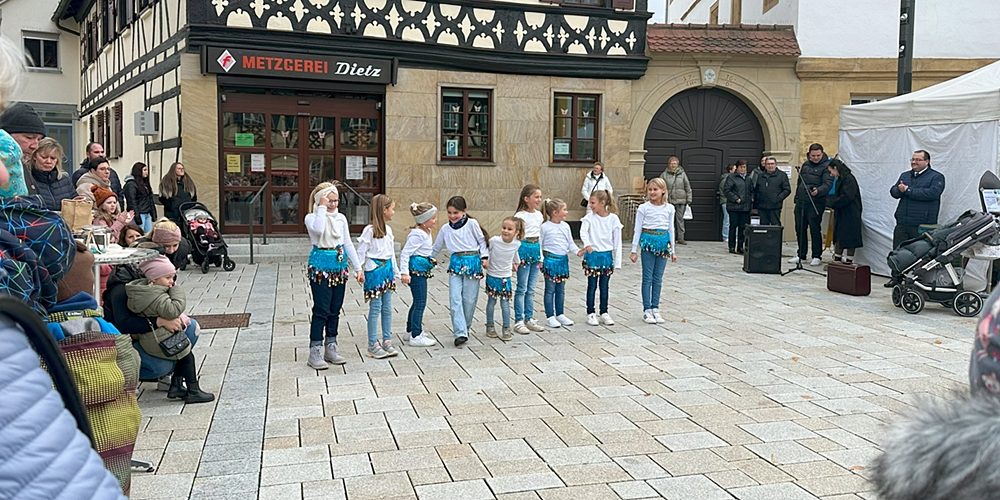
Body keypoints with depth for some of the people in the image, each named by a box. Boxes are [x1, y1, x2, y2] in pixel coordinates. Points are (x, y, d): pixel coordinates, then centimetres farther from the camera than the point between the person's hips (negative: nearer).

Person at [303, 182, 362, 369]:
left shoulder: (341, 218, 10)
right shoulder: (311, 217, -5)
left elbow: (348, 243, 12)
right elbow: (318, 230, -29)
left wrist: (358, 266, 8)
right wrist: (322, 208, -19)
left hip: (340, 266, 6)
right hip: (320, 266, -5)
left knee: (335, 310, 10)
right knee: (321, 310, -6)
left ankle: (331, 348, 21)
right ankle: (315, 352, 1)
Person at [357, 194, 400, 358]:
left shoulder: (388, 230, 11)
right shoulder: (370, 230, -12)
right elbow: (361, 252, -13)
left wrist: (396, 272, 18)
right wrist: (359, 272, -20)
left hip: (387, 269, 7)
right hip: (375, 270, -7)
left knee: (387, 308, 11)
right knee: (375, 308, -2)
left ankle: (387, 341, 19)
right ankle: (373, 345, 6)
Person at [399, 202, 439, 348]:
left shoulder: (426, 232, 10)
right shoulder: (417, 235, -20)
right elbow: (405, 253, -23)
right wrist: (404, 272, -27)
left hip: (422, 270, 10)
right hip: (416, 270, -10)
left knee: (418, 302, 20)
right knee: (420, 303, -8)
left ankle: (411, 330, 33)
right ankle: (416, 336, -5)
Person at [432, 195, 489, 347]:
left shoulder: (472, 223, -2)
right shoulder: (445, 229, 9)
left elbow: (482, 240, 5)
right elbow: (436, 248, 19)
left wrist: (485, 257, -3)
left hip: (472, 262, -2)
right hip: (456, 264, 3)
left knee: (469, 299, 2)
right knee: (455, 299, -10)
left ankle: (465, 327, 22)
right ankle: (461, 333, -12)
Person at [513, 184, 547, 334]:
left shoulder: (539, 215, 11)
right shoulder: (520, 215, -11)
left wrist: (541, 257, 18)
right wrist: (517, 258, -15)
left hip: (535, 250, 7)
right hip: (524, 249, -7)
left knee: (531, 289, 12)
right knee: (522, 288, -2)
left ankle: (529, 319, 19)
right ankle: (518, 321, 3)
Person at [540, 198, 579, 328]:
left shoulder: (565, 226, 7)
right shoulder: (545, 227, -10)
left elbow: (570, 243, 11)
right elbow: (539, 244, -6)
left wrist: (578, 251, -6)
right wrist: (540, 260, -9)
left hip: (563, 260, 6)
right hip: (550, 260, -6)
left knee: (561, 289, 13)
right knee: (550, 289, 2)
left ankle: (560, 314, 23)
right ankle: (550, 317, 8)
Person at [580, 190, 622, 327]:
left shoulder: (613, 218, -3)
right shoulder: (589, 217, -6)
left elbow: (617, 241, 0)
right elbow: (583, 232, -23)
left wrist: (617, 261, 0)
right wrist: (587, 244, -44)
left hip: (607, 255, 1)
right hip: (592, 255, -1)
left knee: (604, 286, 10)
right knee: (592, 286, 5)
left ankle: (604, 313, 20)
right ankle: (591, 313, 14)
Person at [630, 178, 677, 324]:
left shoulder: (669, 208, 5)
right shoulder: (644, 208, -4)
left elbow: (671, 229, 12)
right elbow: (637, 229, -1)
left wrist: (673, 250, 13)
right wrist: (634, 250, -3)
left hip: (663, 243, 3)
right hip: (648, 241, -3)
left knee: (658, 278, 8)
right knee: (647, 278, 1)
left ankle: (655, 308, 16)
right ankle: (647, 310, 6)